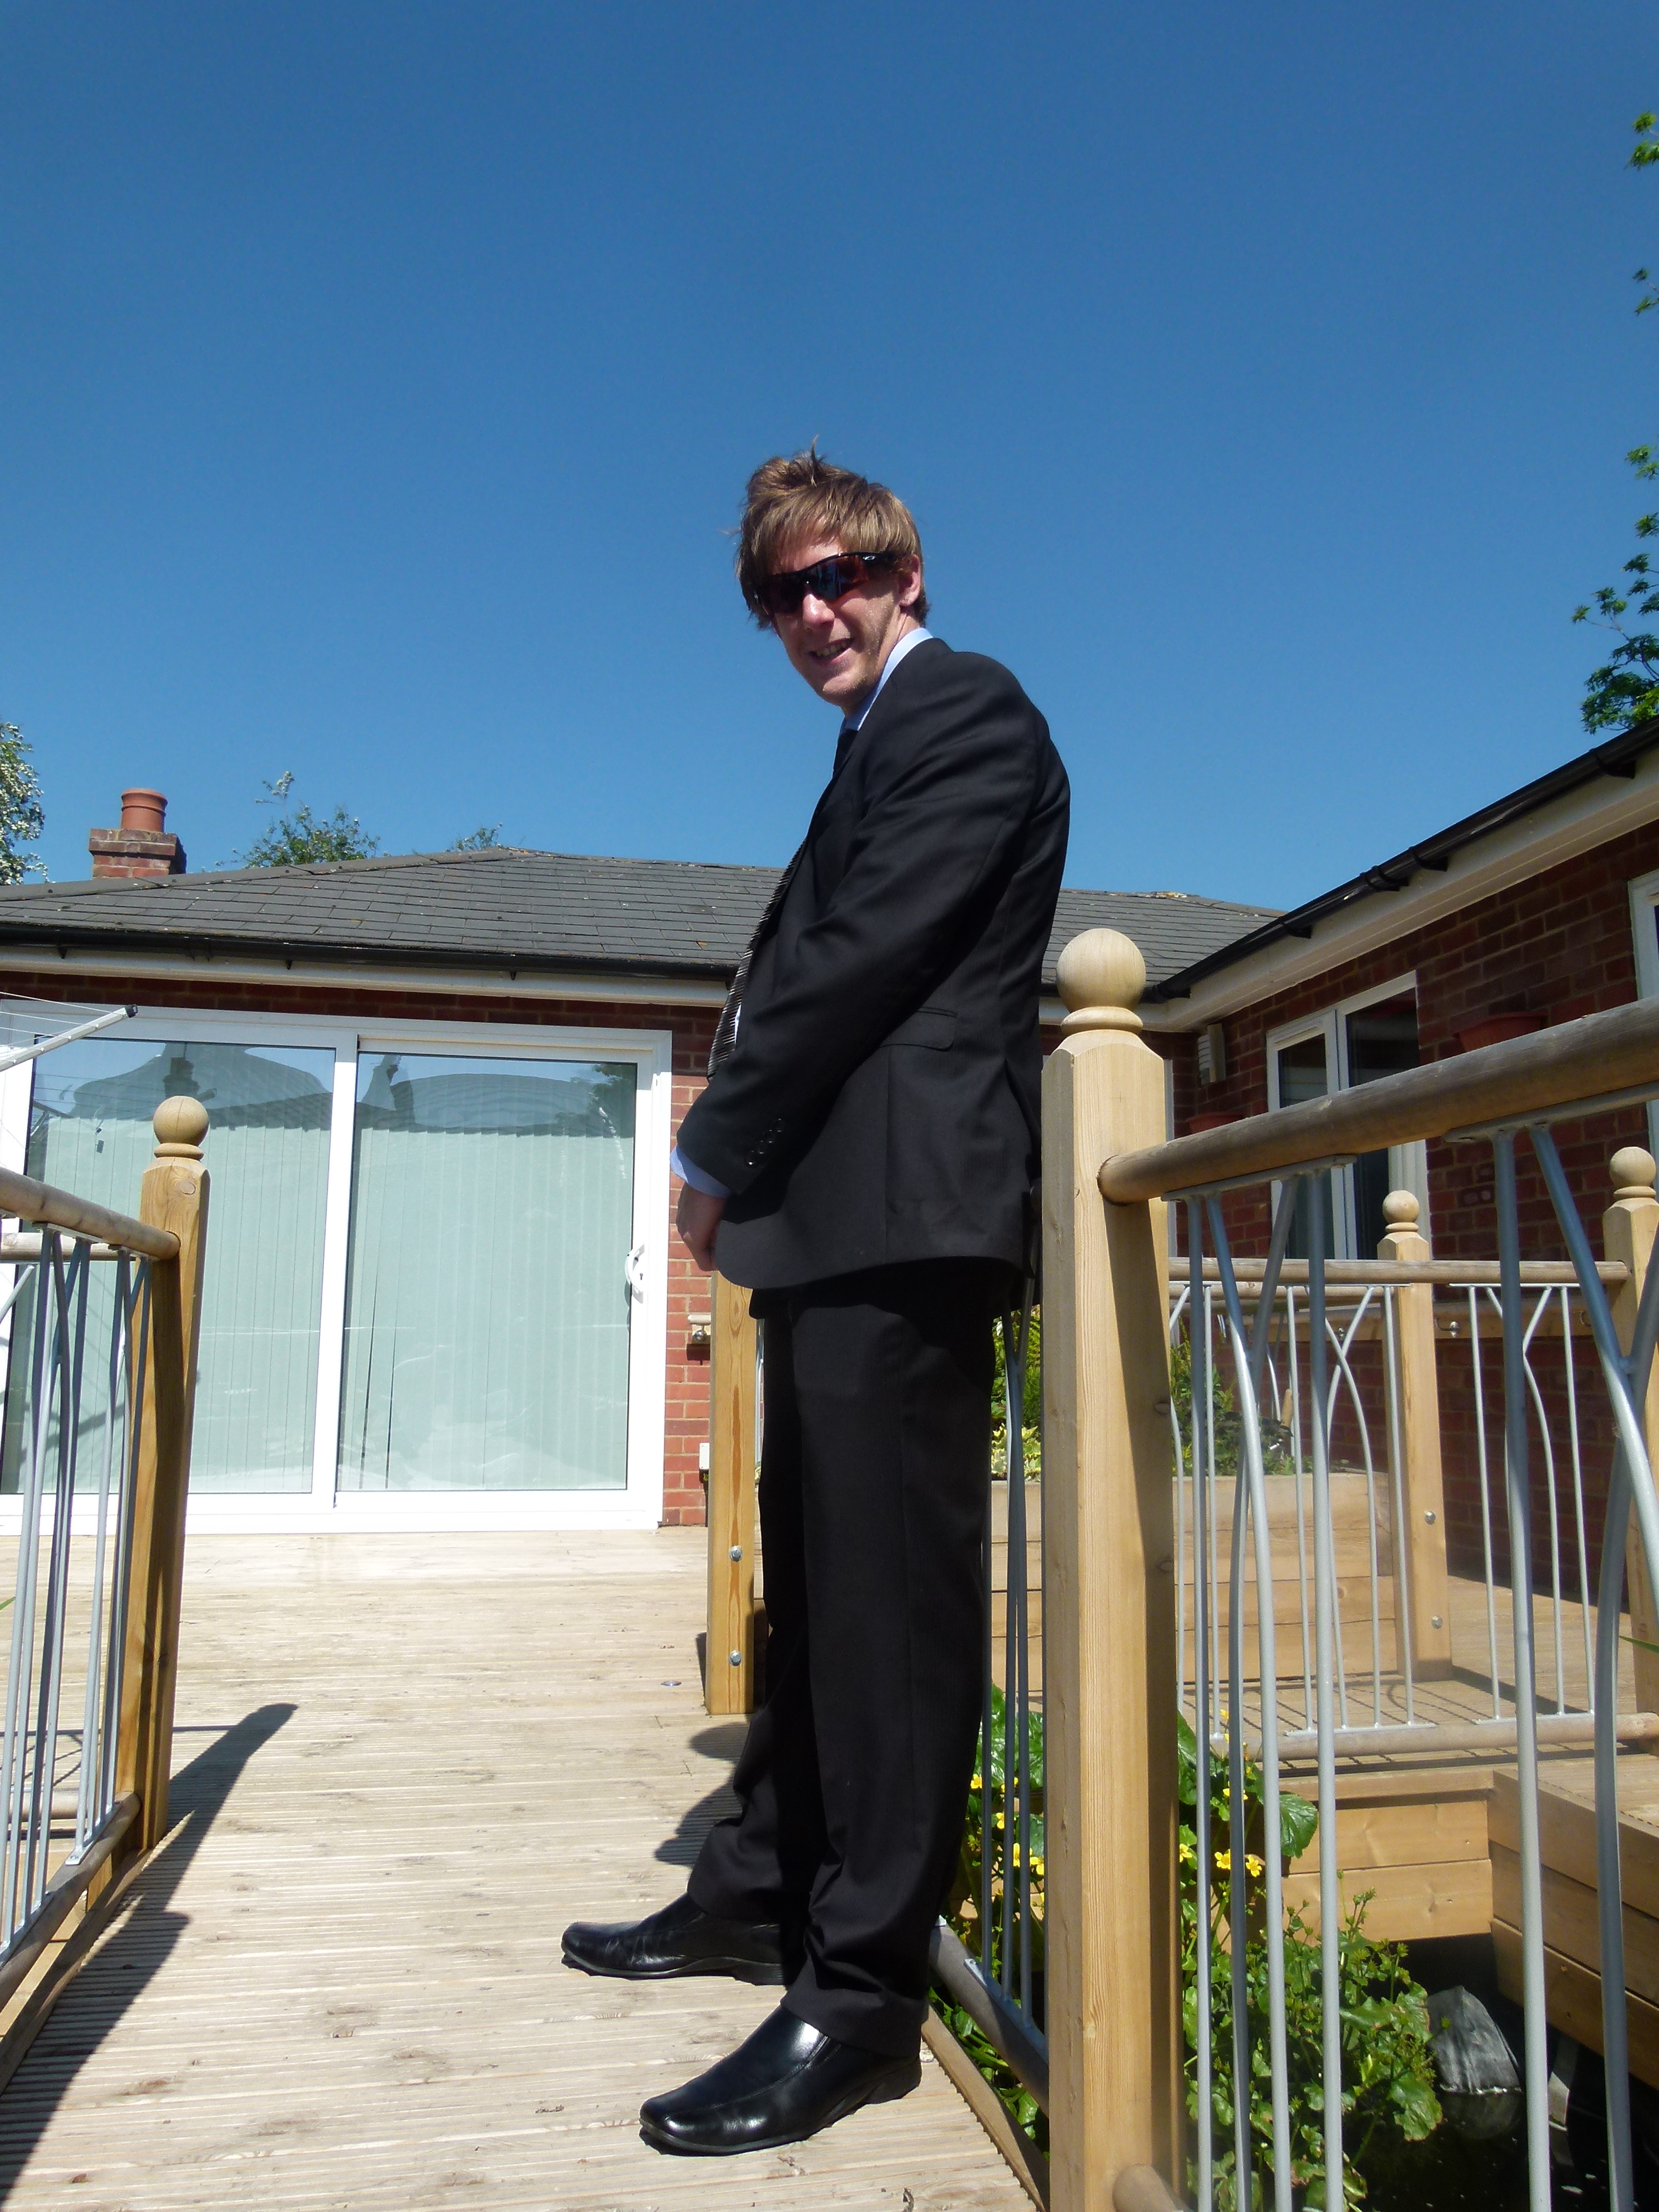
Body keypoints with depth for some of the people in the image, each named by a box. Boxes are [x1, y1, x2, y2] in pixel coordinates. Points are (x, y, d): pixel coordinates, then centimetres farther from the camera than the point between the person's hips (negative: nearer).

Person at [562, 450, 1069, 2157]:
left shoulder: (966, 711, -2)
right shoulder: (877, 746, 27)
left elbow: (868, 953, -13)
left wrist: (714, 1151, -6)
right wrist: (745, 1163, 8)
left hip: (902, 1213, -10)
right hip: (830, 1219, 10)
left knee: (887, 1588, -5)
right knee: (813, 1579, 16)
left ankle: (862, 1993, 5)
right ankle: (760, 1888, 31)